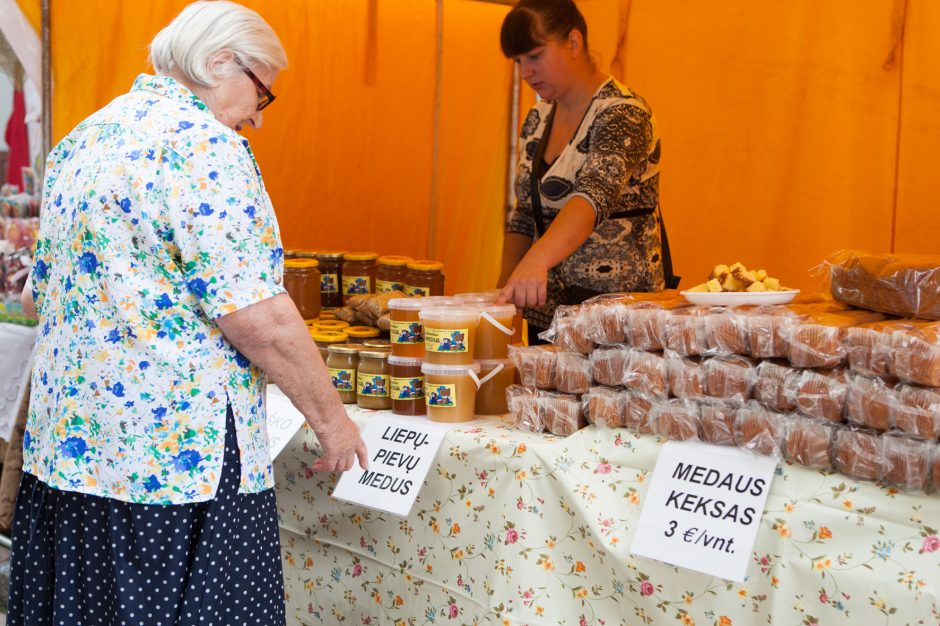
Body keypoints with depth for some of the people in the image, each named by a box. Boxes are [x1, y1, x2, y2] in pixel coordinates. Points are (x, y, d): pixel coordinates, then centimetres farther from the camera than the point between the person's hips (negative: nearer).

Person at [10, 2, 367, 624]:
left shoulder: (80, 142, 14)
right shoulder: (204, 144, -13)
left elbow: (38, 296, 21)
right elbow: (258, 319, -19)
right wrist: (330, 418, -8)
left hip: (66, 447, 9)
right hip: (177, 455, -9)